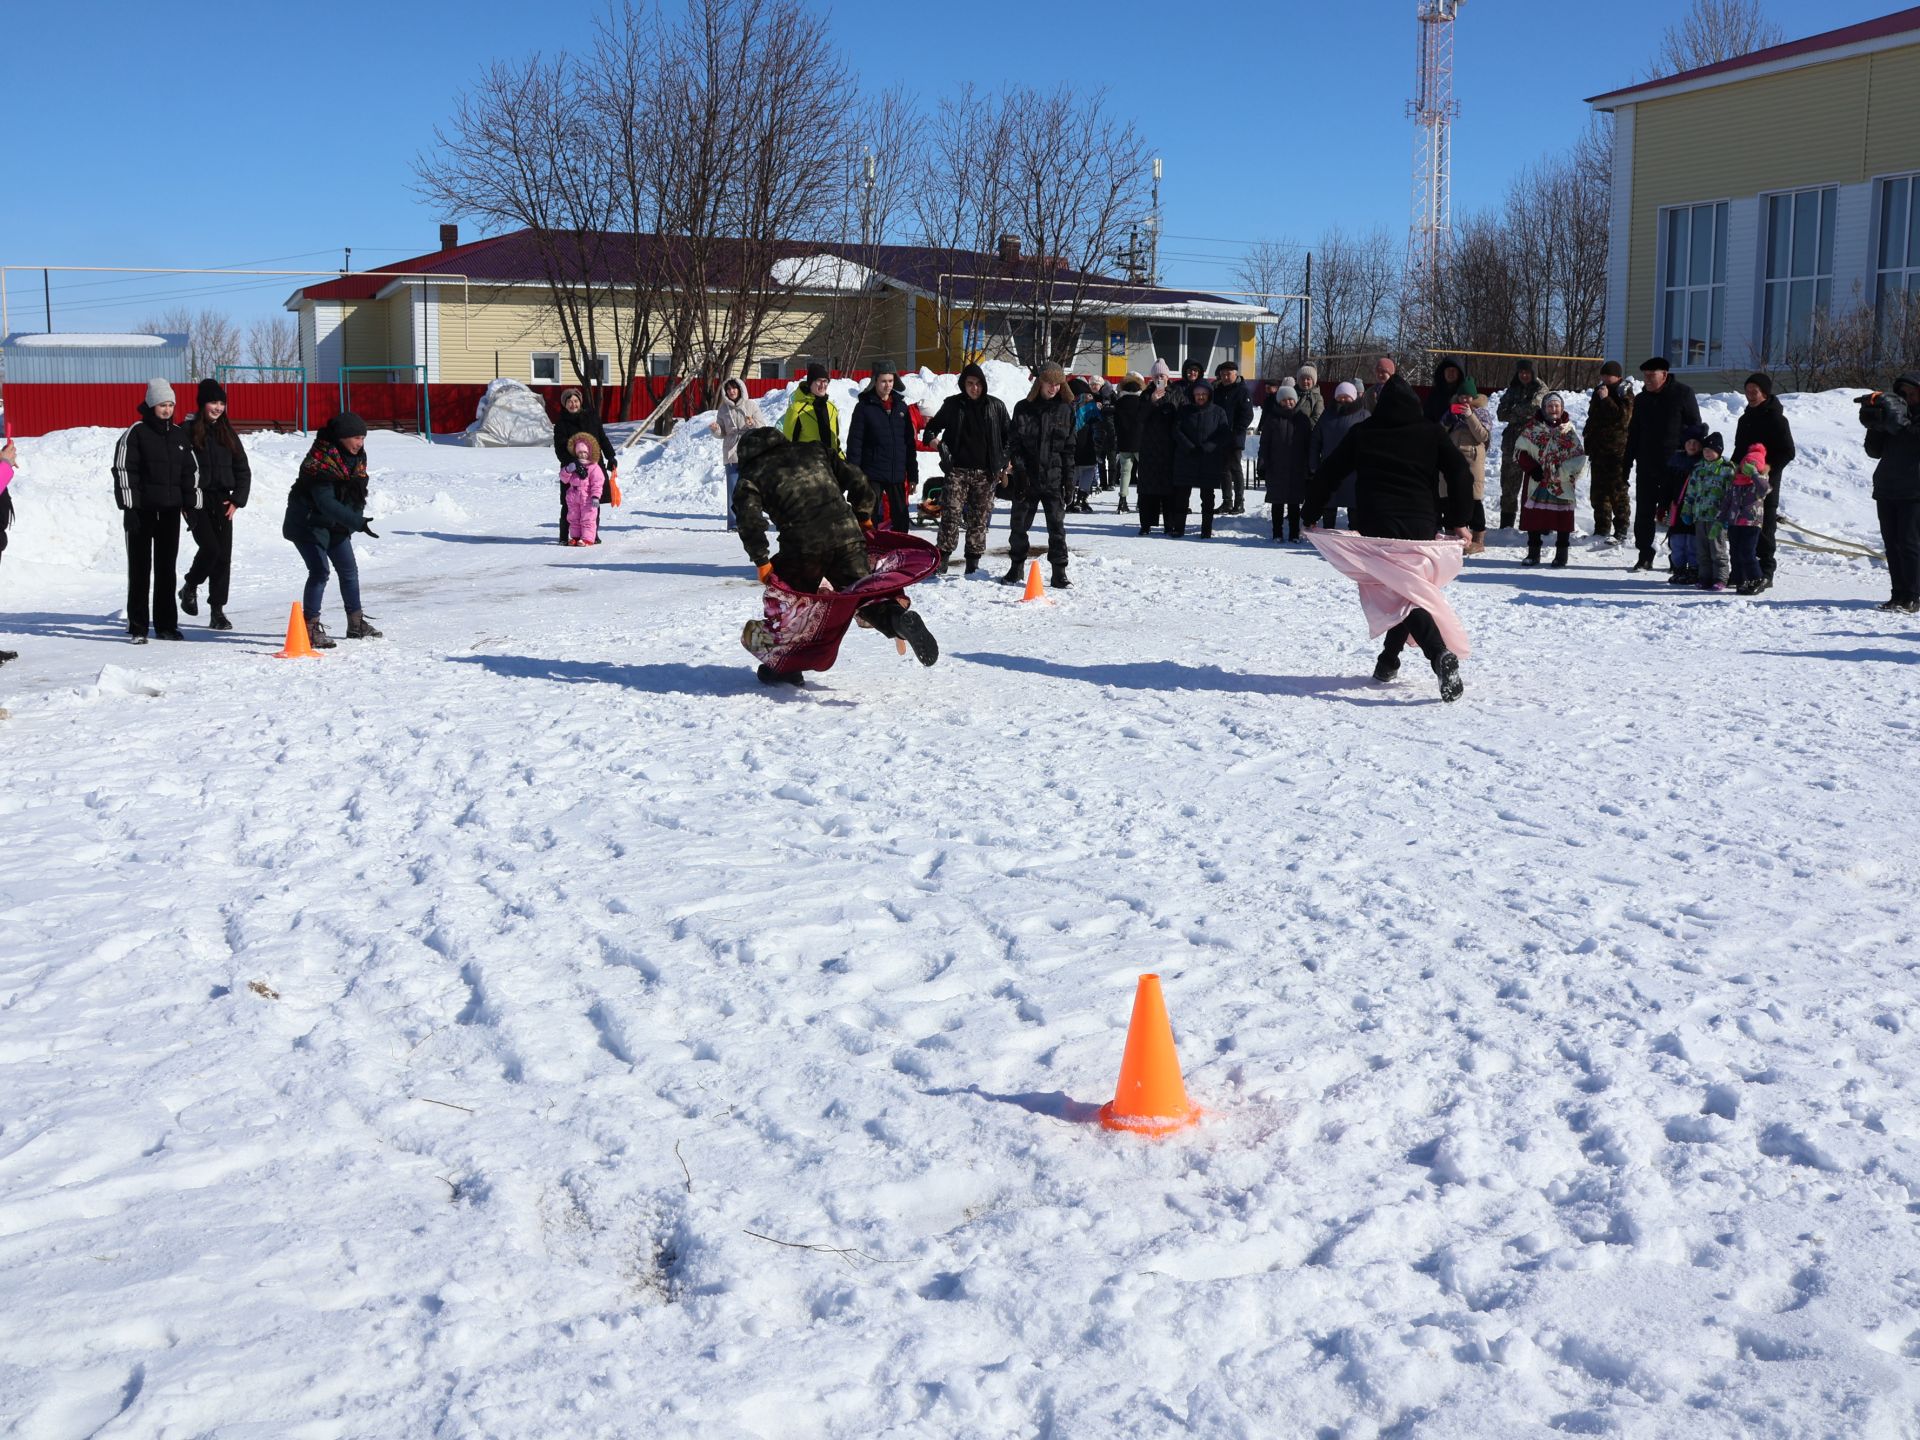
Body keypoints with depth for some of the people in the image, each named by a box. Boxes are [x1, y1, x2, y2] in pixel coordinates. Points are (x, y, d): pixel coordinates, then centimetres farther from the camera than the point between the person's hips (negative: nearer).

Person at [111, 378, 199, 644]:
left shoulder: (179, 435, 12)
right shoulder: (136, 432, -4)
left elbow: (191, 471, 17)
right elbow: (123, 469, -7)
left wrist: (193, 505, 11)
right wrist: (129, 507, -12)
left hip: (170, 510, 5)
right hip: (142, 510, -5)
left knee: (166, 567, 9)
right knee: (140, 568, 0)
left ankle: (166, 624, 15)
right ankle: (137, 627, 4)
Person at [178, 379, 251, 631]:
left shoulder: (228, 433, 12)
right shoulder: (188, 431, -2)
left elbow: (243, 470, 14)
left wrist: (237, 499, 3)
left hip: (222, 501, 4)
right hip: (197, 500, -4)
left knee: (224, 554, -1)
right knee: (210, 548, -16)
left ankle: (217, 611, 5)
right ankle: (190, 587, 12)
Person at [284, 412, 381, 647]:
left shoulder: (356, 457, -1)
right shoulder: (320, 461, -28)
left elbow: (358, 494, 10)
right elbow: (326, 503, -34)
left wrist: (355, 518, -2)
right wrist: (357, 522, -40)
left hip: (336, 524, 8)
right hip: (308, 522, -8)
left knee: (349, 571, 12)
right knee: (319, 571, -17)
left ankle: (356, 623, 25)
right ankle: (310, 628, -12)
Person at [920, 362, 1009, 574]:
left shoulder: (996, 407, 7)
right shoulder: (952, 405, 6)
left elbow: (1007, 437, 13)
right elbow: (932, 427, 14)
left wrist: (1004, 465, 3)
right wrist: (933, 439, -9)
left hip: (985, 473, 1)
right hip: (958, 470, -1)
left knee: (980, 518, 3)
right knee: (951, 513, -12)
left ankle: (973, 561, 10)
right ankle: (943, 556, -9)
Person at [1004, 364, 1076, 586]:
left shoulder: (1065, 409, 5)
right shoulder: (1023, 409, 2)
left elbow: (1069, 446, 7)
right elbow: (1014, 443, 0)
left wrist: (1068, 476, 1)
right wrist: (1020, 470, -11)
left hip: (1053, 476, 0)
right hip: (1027, 477, 0)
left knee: (1057, 526, -2)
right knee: (1019, 524, 8)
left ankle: (1059, 572, 2)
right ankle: (1016, 567, 23)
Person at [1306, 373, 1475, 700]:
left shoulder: (1361, 434, 10)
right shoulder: (1430, 432, 11)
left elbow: (1327, 474, 12)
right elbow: (1461, 474, 1)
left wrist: (1311, 515, 22)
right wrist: (1458, 522, 4)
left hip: (1376, 524, -2)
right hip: (1422, 524, 2)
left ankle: (1440, 654, -28)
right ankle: (1388, 660, 21)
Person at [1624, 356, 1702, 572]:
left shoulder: (1682, 394, -4)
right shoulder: (1642, 400, 12)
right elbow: (1633, 433, 18)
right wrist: (1627, 462, 13)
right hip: (1646, 465, 5)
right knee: (1644, 513, 5)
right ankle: (1644, 555, 13)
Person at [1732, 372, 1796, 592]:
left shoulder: (1775, 418, -5)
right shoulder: (1746, 418, 17)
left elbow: (1788, 452, -9)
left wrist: (1769, 467, -20)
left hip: (1767, 480, -7)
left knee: (1764, 526, -6)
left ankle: (1766, 572, -3)